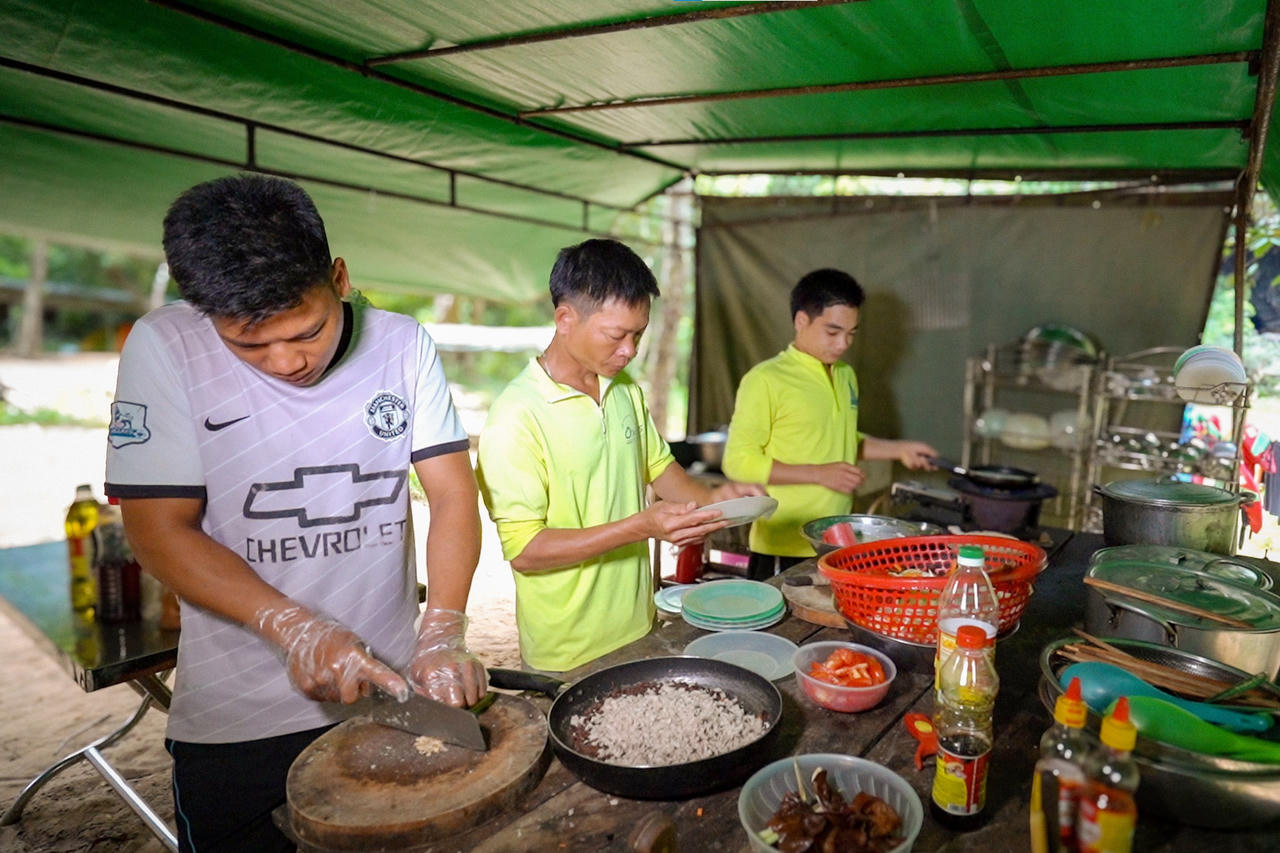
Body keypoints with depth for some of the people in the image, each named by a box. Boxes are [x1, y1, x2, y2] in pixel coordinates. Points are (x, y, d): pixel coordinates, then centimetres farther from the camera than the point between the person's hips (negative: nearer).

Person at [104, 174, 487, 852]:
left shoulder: (403, 345, -6)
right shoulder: (165, 348, -12)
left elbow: (453, 494, -8)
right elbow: (159, 532, -12)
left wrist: (442, 634, -20)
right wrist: (295, 629, -23)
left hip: (391, 688, 3)